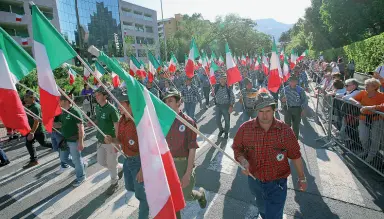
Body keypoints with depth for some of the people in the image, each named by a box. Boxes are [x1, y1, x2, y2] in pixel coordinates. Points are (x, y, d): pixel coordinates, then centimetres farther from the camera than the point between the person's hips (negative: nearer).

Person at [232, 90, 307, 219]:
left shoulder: (285, 130, -15)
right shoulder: (245, 128, -13)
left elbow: (295, 156, -4)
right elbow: (237, 148, -1)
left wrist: (302, 178, 5)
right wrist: (243, 160, -21)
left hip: (277, 184, -2)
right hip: (254, 182, 3)